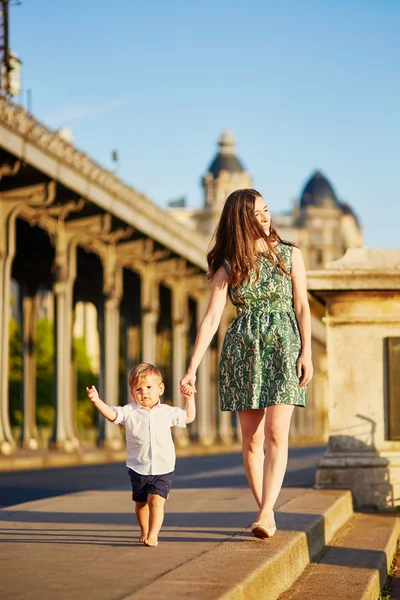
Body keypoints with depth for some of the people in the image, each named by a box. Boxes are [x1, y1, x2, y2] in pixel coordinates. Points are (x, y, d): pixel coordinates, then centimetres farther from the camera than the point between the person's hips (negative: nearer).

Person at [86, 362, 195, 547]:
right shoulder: (130, 412, -3)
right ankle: (144, 532, 37)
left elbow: (188, 417, 16)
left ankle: (153, 535, -16)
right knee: (140, 502, 15)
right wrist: (97, 401, -32)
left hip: (163, 468, -1)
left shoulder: (168, 412, 3)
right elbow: (111, 414, -16)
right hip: (138, 468, 1)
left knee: (156, 500, -16)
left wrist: (190, 398, 6)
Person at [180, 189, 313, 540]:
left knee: (276, 434, -14)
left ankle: (265, 512, -21)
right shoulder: (228, 266, 2)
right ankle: (268, 516, 10)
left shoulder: (290, 255, 6)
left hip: (284, 346, -1)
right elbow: (211, 318, -3)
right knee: (252, 438, 1)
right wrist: (192, 369, -11)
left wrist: (307, 352, -5)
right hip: (243, 350, 1)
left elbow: (302, 307, 6)